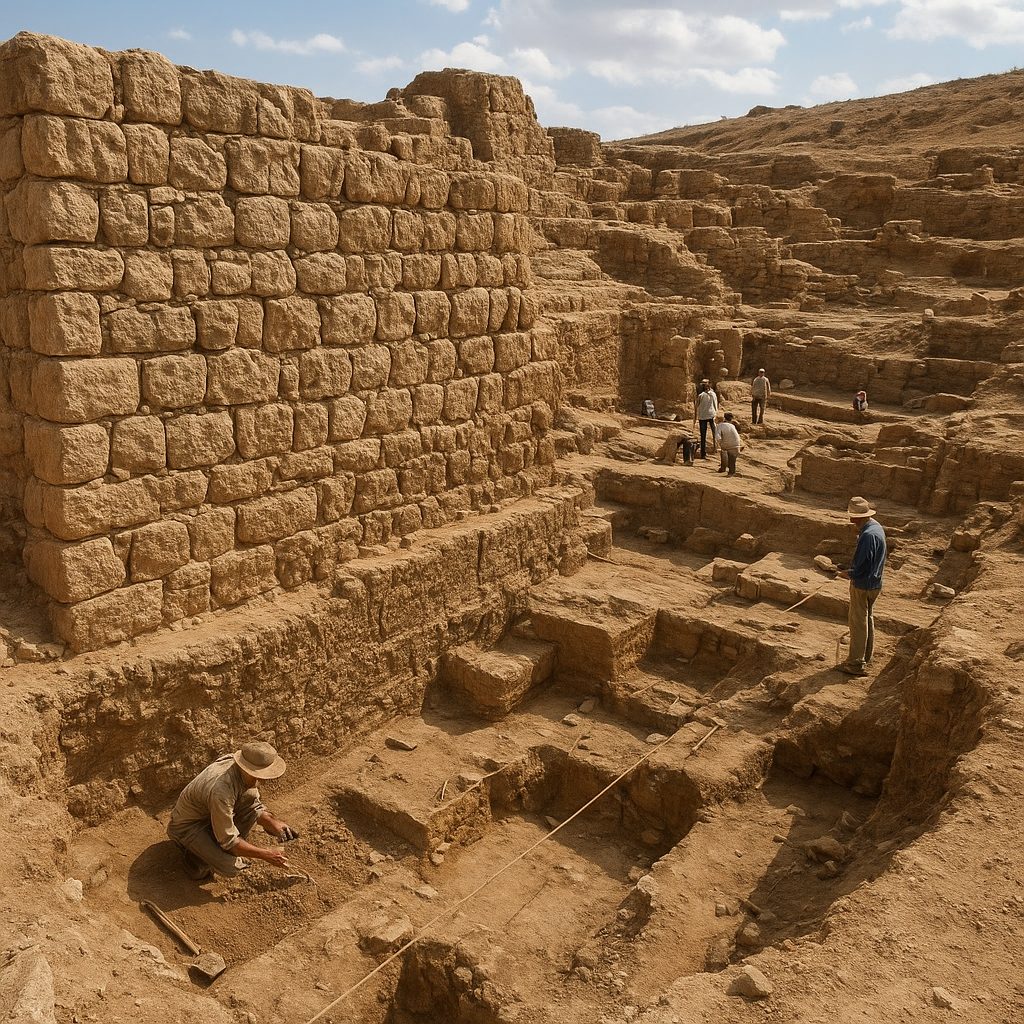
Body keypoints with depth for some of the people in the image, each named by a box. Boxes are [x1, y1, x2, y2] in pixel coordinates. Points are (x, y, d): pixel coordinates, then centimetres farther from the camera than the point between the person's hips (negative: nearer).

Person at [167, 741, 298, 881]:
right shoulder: (221, 790, -38)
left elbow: (254, 806, 2)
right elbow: (228, 841, -29)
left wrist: (273, 823, -15)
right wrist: (264, 854, -24)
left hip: (210, 814, 8)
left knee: (251, 796, -15)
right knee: (230, 867, -26)